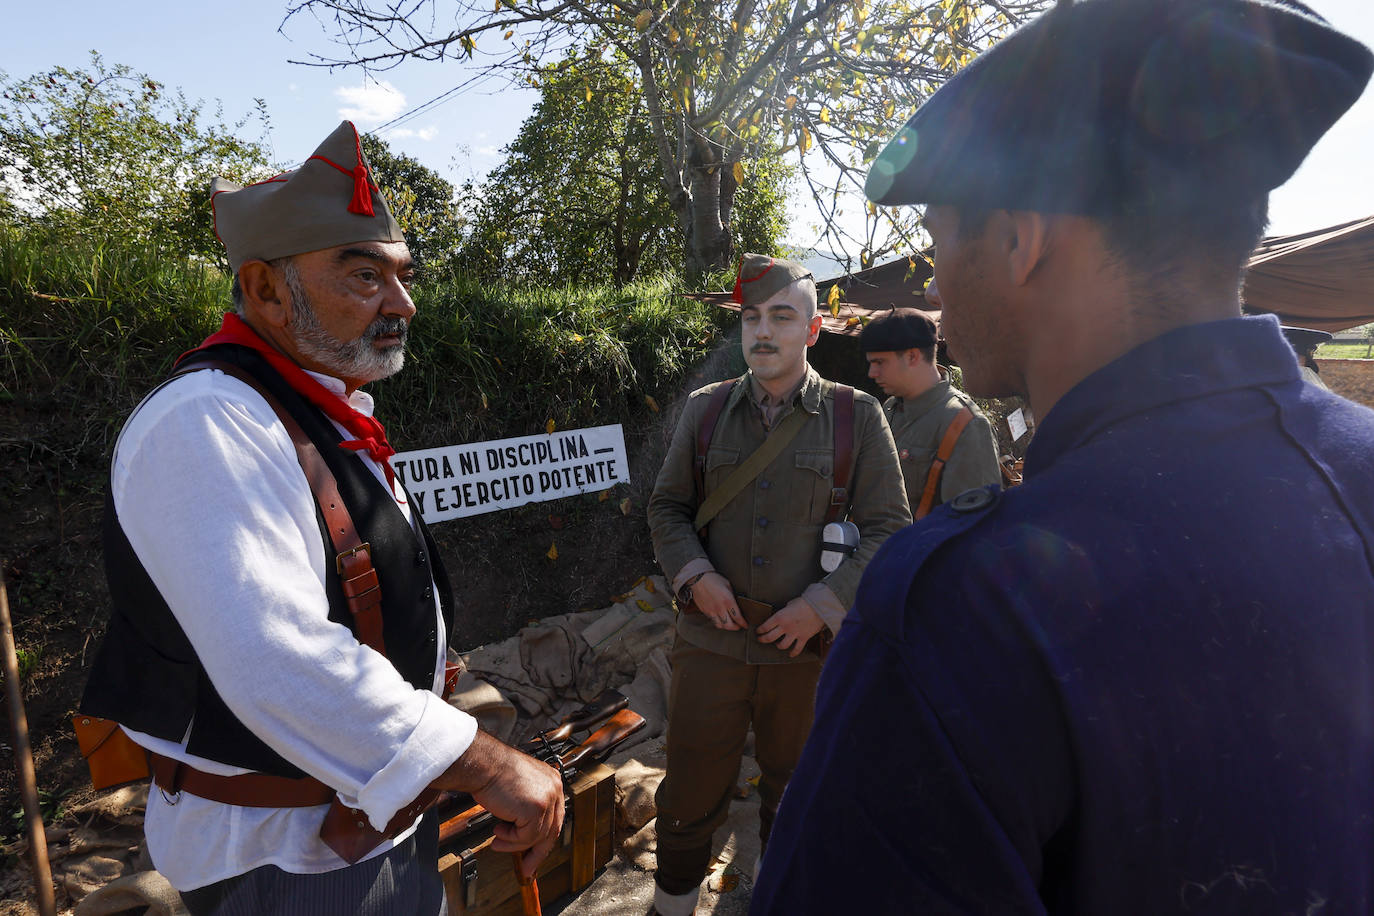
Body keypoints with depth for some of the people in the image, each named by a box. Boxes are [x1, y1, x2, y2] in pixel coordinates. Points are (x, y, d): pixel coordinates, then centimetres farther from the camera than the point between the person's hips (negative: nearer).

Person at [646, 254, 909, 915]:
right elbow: (666, 507, 8)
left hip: (810, 645, -1)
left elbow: (889, 527, -3)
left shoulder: (856, 416, -4)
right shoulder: (705, 409, 2)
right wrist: (695, 576, -8)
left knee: (795, 786, 20)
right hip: (711, 637, 1)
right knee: (691, 789, 14)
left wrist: (823, 605, -13)